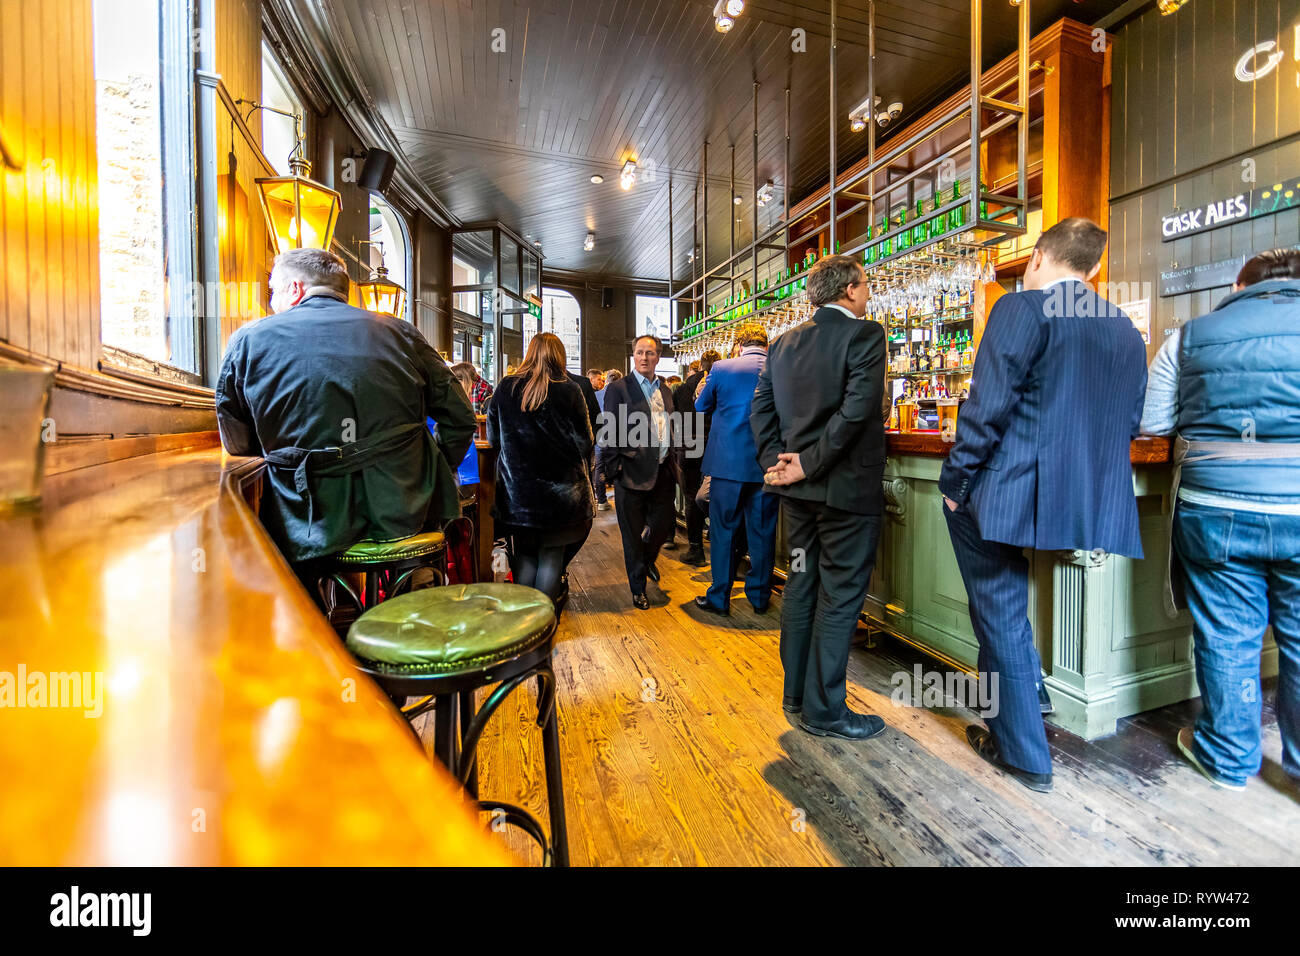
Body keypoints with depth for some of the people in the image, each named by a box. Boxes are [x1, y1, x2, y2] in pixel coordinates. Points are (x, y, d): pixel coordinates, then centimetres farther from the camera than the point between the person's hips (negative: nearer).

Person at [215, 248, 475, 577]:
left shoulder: (248, 339, 4)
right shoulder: (399, 331, 5)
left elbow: (238, 445, 11)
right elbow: (460, 417, 5)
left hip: (314, 520, -1)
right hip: (407, 511, 2)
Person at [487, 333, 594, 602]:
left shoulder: (506, 388, 0)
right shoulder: (569, 390, -8)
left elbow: (493, 438, 9)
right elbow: (585, 441, -4)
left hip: (516, 490, 2)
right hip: (559, 490, -2)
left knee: (524, 559, 13)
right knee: (551, 557, 9)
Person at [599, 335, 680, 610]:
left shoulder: (665, 390, 14)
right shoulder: (618, 389, -5)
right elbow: (609, 432, -8)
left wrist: (673, 461, 12)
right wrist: (613, 468, -13)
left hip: (663, 470, 6)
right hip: (633, 472, -5)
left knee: (664, 523, 14)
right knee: (633, 534, 6)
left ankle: (648, 559, 45)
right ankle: (638, 589, 21)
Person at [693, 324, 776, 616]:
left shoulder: (721, 369, -5)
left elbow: (701, 407, 10)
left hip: (728, 461, -2)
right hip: (768, 464, 2)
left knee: (723, 529, 8)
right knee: (762, 531, 11)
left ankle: (719, 598, 15)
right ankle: (760, 596, 23)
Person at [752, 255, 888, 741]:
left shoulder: (783, 342, 10)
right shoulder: (864, 334, -9)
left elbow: (761, 410, 6)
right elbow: (857, 408, -21)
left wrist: (775, 461, 1)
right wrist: (811, 464, -16)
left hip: (798, 489, 7)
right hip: (846, 487, -7)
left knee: (800, 587, 16)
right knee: (839, 597, 3)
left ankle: (796, 692, 29)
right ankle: (824, 710, 14)